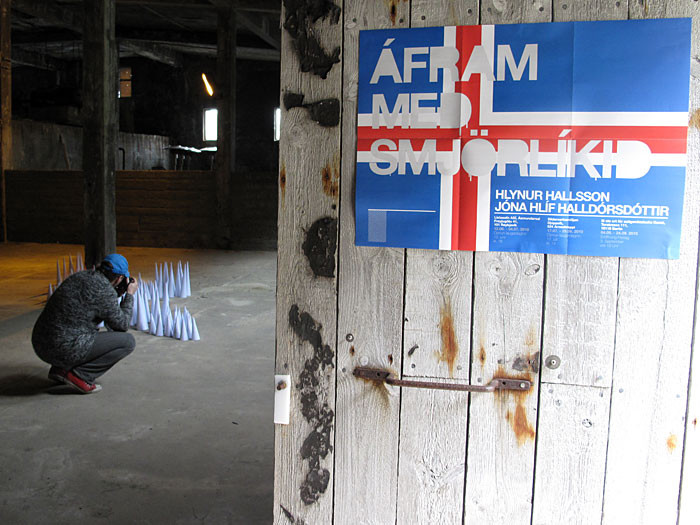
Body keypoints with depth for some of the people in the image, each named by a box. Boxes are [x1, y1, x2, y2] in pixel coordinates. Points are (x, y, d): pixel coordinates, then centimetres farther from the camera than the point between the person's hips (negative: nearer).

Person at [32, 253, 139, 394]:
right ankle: (78, 374, -4)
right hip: (66, 350, -8)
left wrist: (116, 294, 22)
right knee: (128, 341, 2)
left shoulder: (79, 276, 11)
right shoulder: (105, 290, -13)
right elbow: (121, 325, -1)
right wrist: (130, 294, 9)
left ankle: (60, 368, 17)